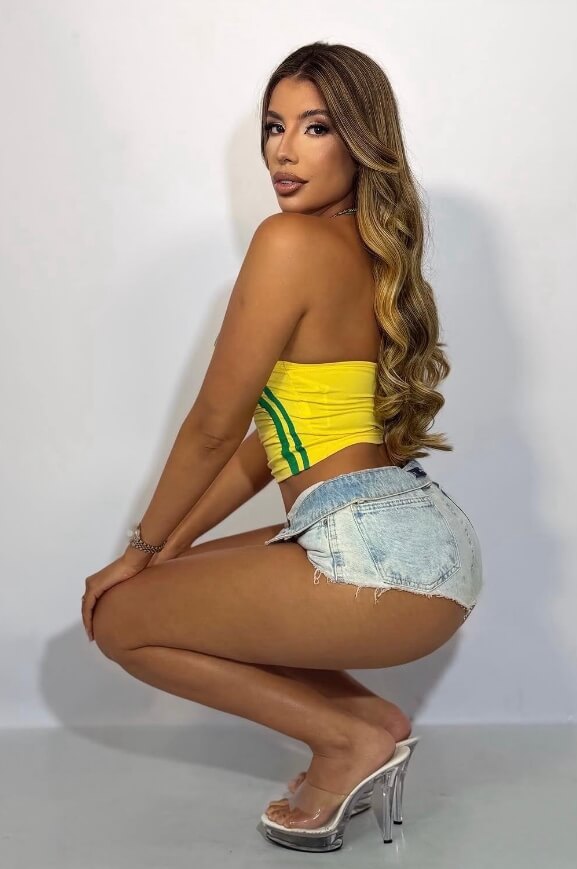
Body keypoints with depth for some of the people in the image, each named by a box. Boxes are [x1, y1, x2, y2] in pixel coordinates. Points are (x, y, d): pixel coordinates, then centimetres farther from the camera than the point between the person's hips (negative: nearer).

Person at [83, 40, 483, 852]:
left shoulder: (292, 242, -11)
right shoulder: (369, 252, 18)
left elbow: (215, 426, -6)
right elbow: (273, 440, 17)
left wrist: (142, 548, 9)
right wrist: (171, 548, 17)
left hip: (377, 551, -10)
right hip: (424, 538, 10)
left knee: (120, 618, 6)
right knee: (177, 582, 24)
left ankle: (346, 737, 2)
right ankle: (369, 718, 13)